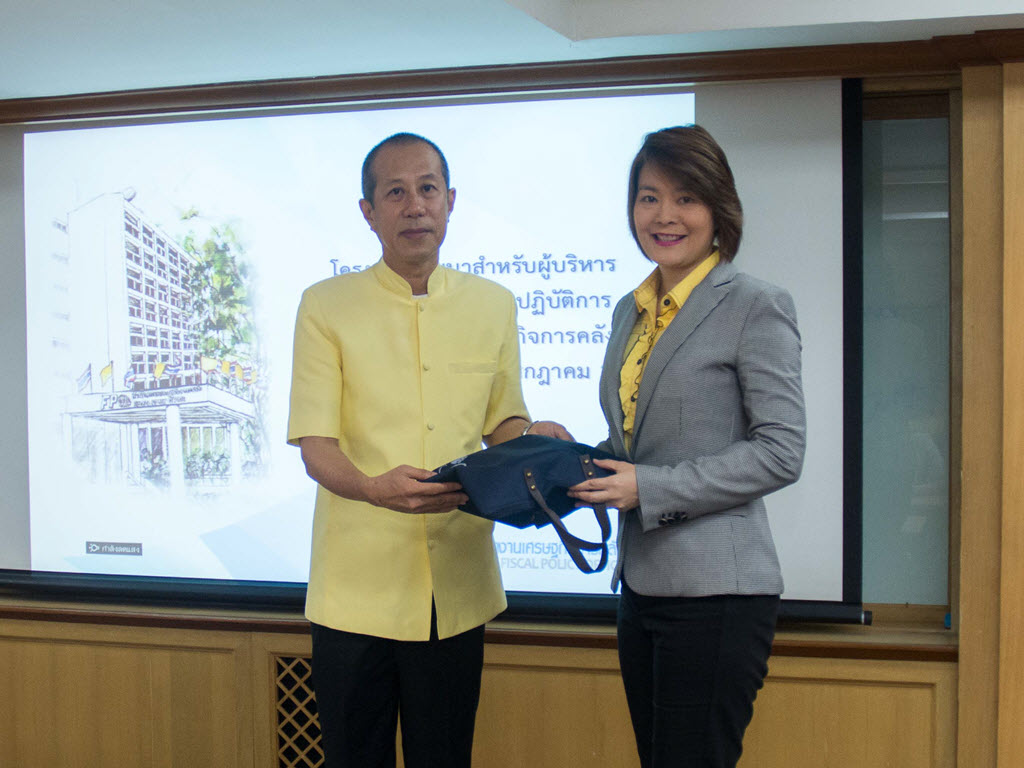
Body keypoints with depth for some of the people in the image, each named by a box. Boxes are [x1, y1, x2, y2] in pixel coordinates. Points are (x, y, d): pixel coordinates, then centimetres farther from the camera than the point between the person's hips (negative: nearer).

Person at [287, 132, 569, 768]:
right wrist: (374, 488, -28)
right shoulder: (326, 306, -1)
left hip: (457, 587, 3)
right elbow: (316, 445, -7)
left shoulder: (493, 305, 9)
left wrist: (532, 436, -7)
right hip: (358, 588, -2)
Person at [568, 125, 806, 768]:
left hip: (716, 592, -7)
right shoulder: (632, 310, 15)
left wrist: (648, 488, -17)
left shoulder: (756, 307, -8)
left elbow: (781, 452, -14)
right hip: (643, 584, 7)